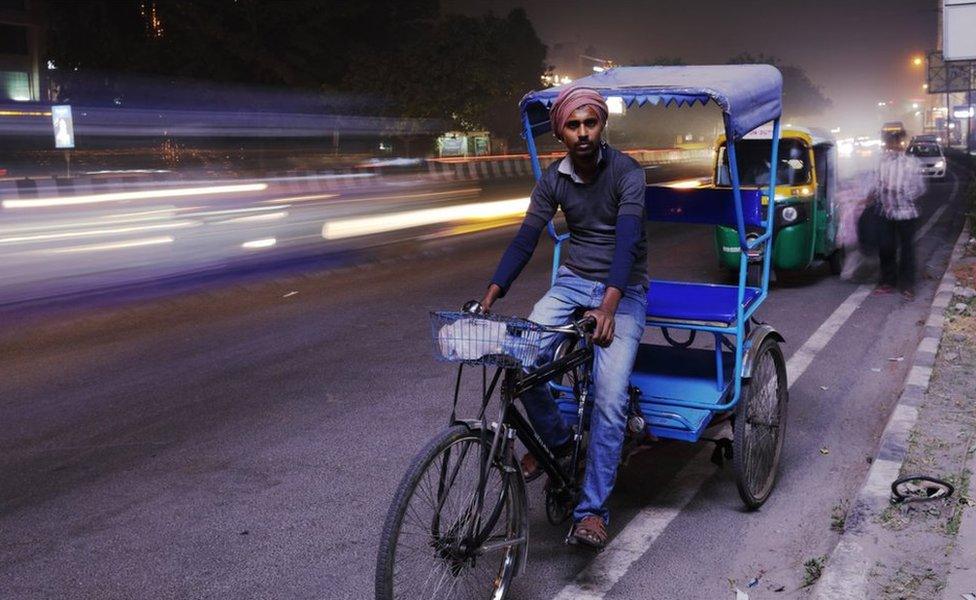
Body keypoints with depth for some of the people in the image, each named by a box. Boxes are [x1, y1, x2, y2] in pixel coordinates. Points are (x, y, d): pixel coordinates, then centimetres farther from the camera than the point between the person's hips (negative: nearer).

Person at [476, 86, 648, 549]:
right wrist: (488, 299, -15)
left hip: (624, 291, -4)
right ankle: (556, 440, 9)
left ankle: (592, 510, -8)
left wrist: (608, 307, -42)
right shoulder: (553, 179, -1)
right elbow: (525, 240, -3)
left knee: (610, 397, -19)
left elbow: (627, 240, -27)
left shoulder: (626, 172, -15)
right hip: (573, 282, 4)